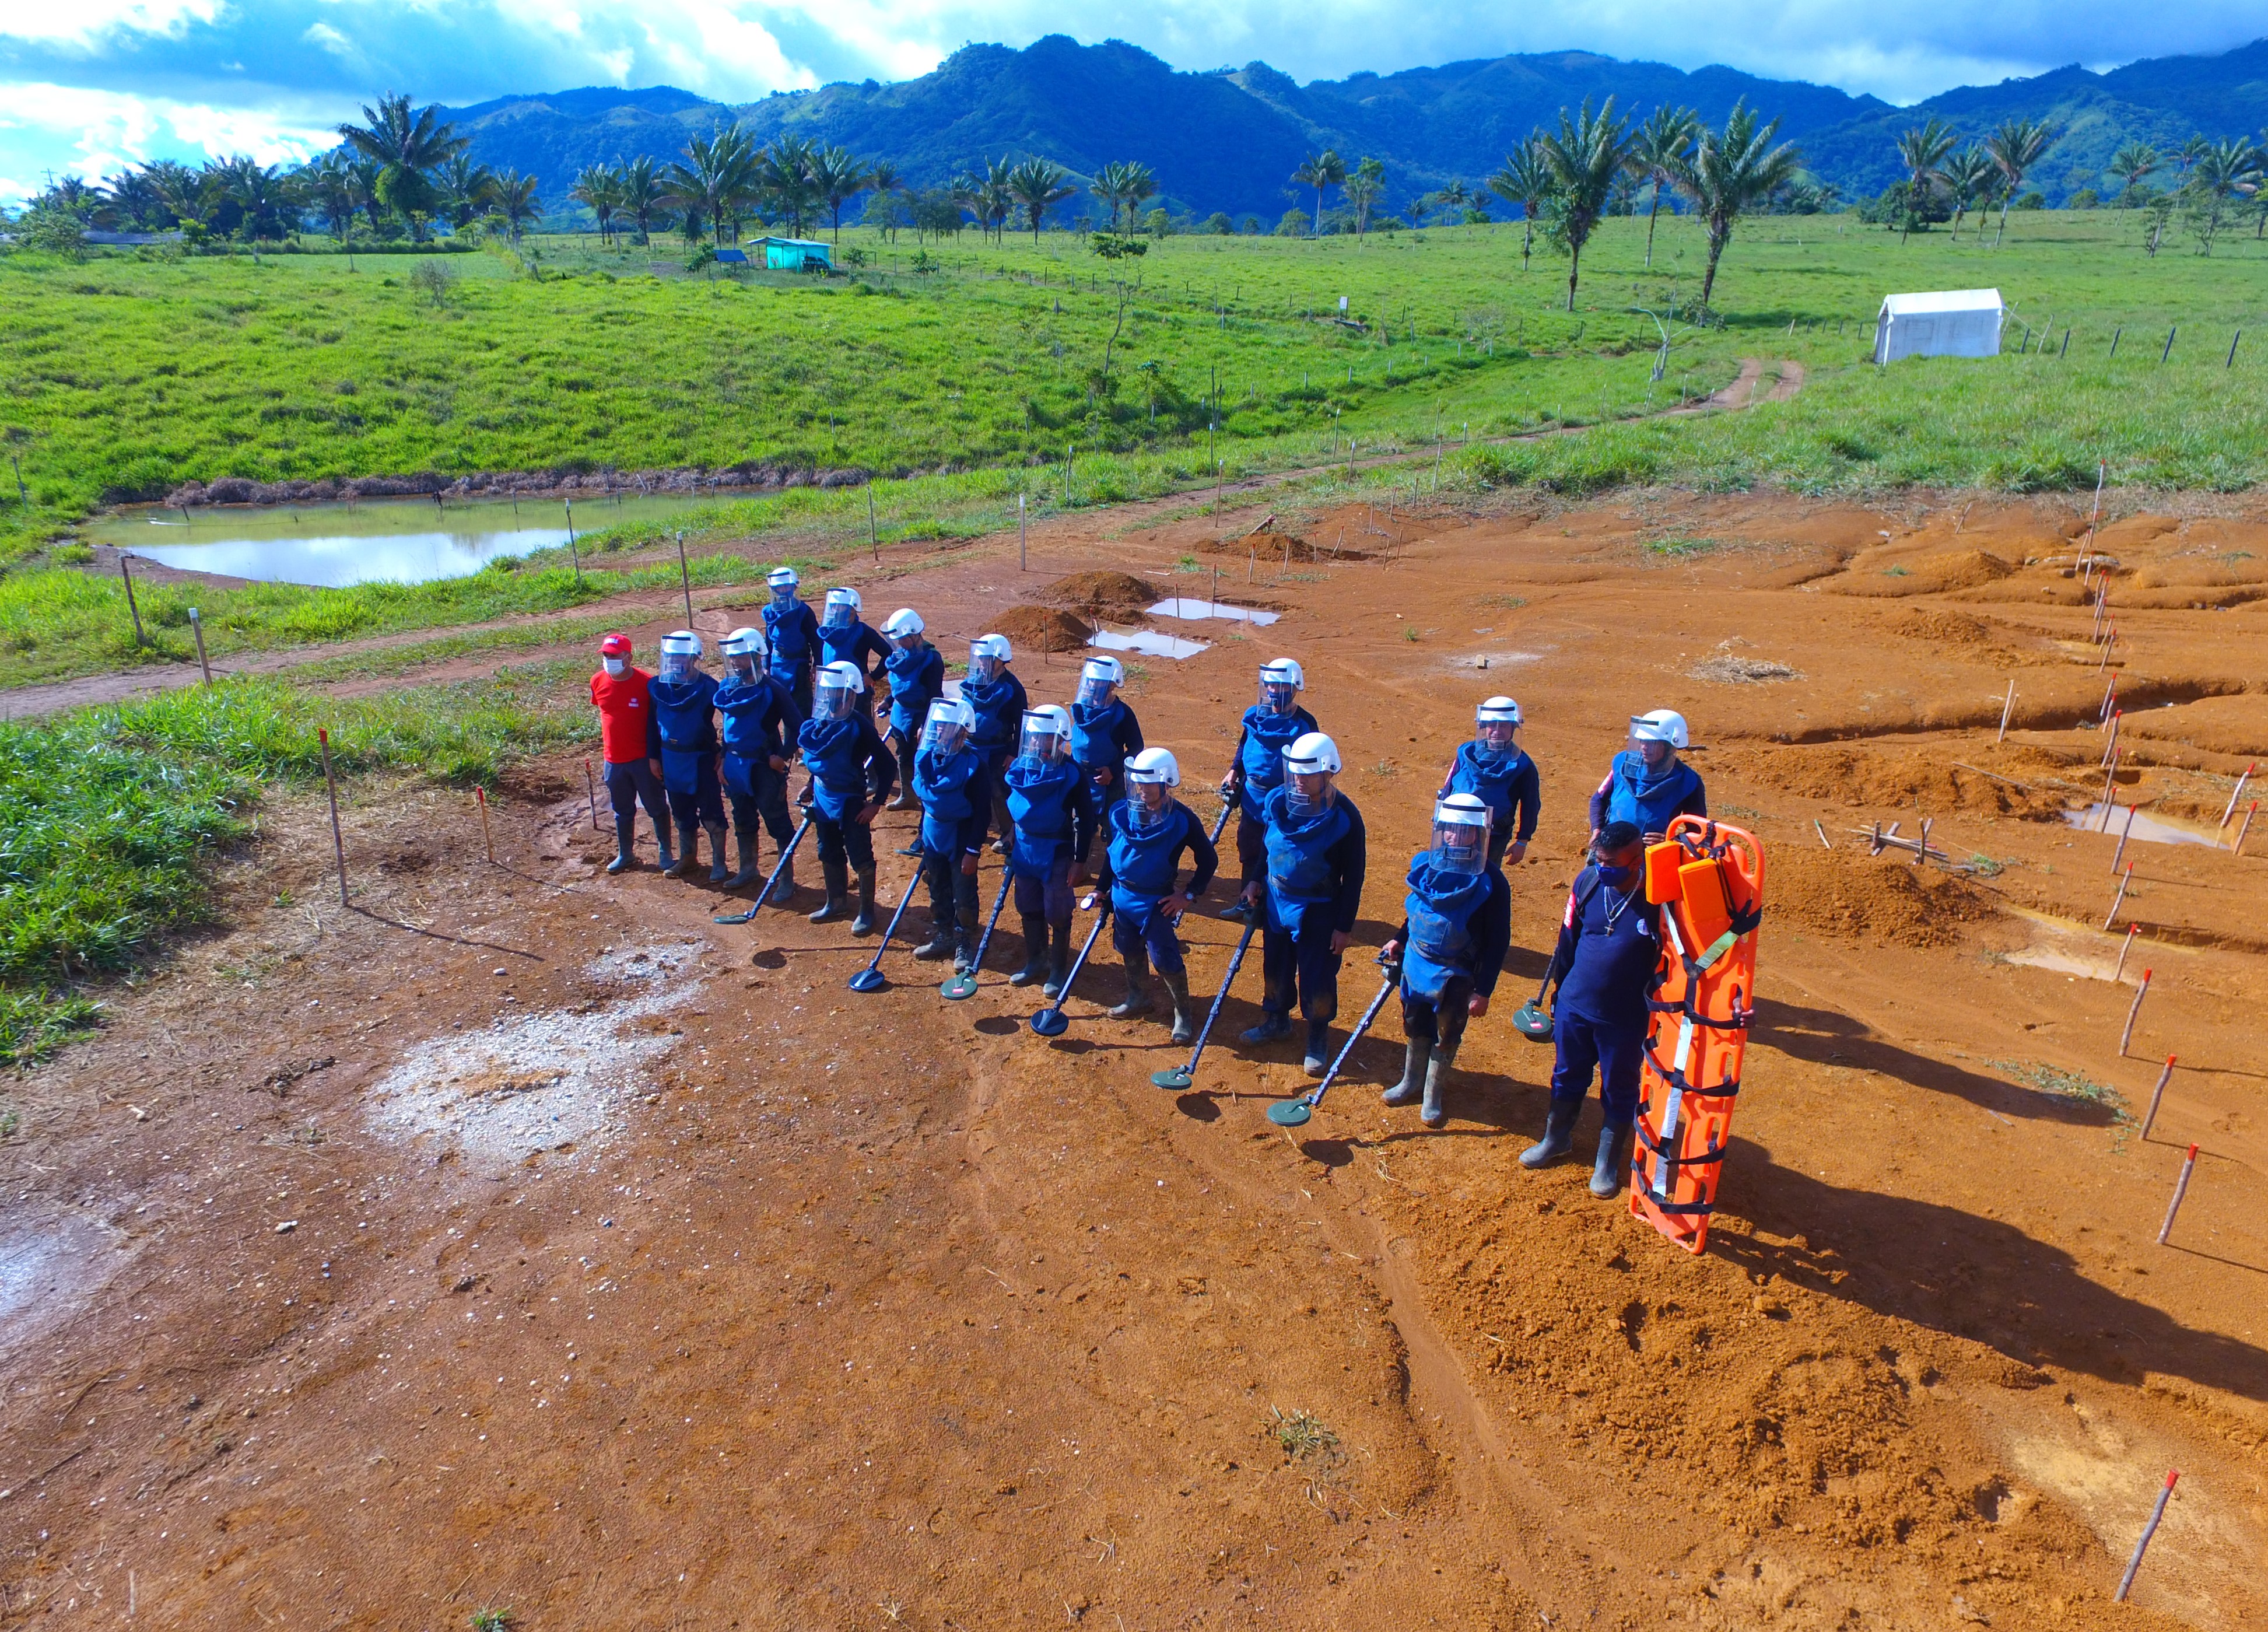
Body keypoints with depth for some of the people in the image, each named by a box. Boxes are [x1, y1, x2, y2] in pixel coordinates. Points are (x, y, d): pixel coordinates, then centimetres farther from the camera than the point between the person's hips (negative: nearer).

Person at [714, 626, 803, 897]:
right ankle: (747, 869, 37)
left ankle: (786, 878, 10)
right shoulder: (727, 688, 4)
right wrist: (724, 757, 14)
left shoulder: (772, 690, -15)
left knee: (778, 822, 1)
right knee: (743, 821, 20)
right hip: (735, 765, 7)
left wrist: (783, 756, -19)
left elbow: (795, 725, -12)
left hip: (765, 766, -7)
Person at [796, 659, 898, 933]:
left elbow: (887, 766, -19)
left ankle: (866, 912, 15)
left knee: (860, 857, 1)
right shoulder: (820, 722, 0)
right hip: (823, 797, 7)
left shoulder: (859, 726, -20)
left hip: (850, 800, -7)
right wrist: (812, 785, 14)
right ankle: (837, 903, 35)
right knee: (829, 853, 19)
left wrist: (876, 803, -20)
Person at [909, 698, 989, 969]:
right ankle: (943, 937, 35)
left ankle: (965, 944, 21)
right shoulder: (926, 756, -3)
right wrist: (923, 836, 14)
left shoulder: (972, 763, -20)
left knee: (963, 894, 6)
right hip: (933, 833, 6)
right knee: (938, 890, 18)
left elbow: (982, 811, -17)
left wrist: (973, 850, -19)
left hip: (961, 837, -6)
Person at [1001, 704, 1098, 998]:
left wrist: (1080, 861, -12)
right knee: (1029, 910, 17)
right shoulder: (1020, 767, -2)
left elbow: (1086, 820, -12)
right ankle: (1035, 962, 35)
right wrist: (1013, 838, 15)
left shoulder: (1072, 774, -16)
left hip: (1057, 855, -5)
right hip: (1024, 849, 5)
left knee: (1057, 915, 6)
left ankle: (1058, 970, 22)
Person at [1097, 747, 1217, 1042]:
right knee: (1130, 950, 19)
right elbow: (1110, 853, 10)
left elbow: (1208, 859, -7)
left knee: (1164, 959, -6)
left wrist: (1189, 895, -9)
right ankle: (1137, 997, 41)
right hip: (1122, 896, 5)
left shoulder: (1182, 820, -16)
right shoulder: (1119, 813, -5)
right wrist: (1103, 889, 11)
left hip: (1157, 902, -5)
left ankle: (1183, 1013, 11)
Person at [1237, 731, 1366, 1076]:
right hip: (1276, 902, 5)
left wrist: (1344, 926, -13)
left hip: (1317, 911, -5)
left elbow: (1354, 877, -14)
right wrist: (1255, 881, 5)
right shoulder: (1277, 801, -7)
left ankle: (1318, 1040, 27)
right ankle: (1276, 1021, 43)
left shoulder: (1345, 817, -20)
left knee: (1317, 978, 6)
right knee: (1275, 966, 20)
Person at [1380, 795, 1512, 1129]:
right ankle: (1411, 1083, 42)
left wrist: (1483, 991, -17)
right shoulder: (1426, 865, -6)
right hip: (1416, 964, 5)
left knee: (1446, 1036, 12)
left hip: (1456, 975, -4)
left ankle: (1432, 1096, 31)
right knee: (1415, 1026, 20)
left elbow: (1498, 942, -16)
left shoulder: (1491, 883, -21)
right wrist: (1399, 940, 9)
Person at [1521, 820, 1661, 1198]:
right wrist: (1559, 986, 13)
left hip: (1626, 1019, -4)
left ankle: (1609, 1162, 34)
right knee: (1567, 1076, 22)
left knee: (1619, 1090, 15)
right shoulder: (1588, 881, -8)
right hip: (1575, 1006, 4)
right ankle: (1557, 1139, 44)